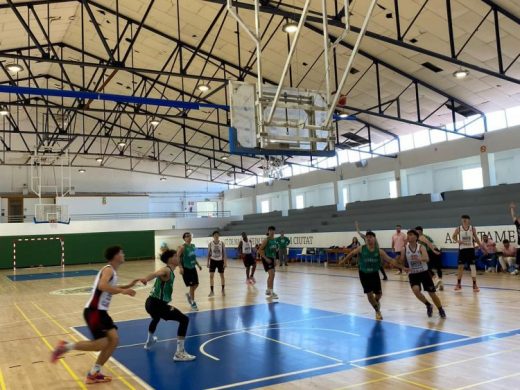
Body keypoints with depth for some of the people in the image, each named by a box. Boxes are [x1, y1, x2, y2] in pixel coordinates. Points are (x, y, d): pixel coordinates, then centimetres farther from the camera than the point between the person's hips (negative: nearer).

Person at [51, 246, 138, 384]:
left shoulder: (112, 272, 16)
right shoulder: (108, 269, -14)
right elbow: (102, 286, -33)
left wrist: (128, 286, 22)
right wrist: (123, 291, -27)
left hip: (101, 311, 10)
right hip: (93, 311, -10)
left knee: (114, 339, 4)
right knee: (101, 344, -12)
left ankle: (94, 373, 12)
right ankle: (66, 346, 2)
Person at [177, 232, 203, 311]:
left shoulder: (193, 246, 7)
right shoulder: (182, 247, -16)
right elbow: (177, 257, -19)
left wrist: (198, 264, 18)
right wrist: (180, 267, -28)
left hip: (193, 268, 7)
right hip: (186, 269, -7)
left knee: (196, 284, 10)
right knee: (192, 286, -4)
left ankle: (189, 295, 38)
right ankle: (193, 303, 10)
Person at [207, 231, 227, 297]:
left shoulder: (222, 243, -6)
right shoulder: (210, 244, -5)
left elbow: (224, 253, -3)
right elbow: (209, 254, 2)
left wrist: (225, 262, -8)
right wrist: (208, 262, -1)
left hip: (220, 261, 0)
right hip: (213, 260, 0)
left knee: (222, 275, 9)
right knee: (211, 276, -3)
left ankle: (223, 290, 24)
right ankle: (211, 291, 7)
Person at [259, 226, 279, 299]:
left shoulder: (274, 240, 8)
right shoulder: (266, 240, -13)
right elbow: (260, 250, -15)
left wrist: (275, 260, 15)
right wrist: (266, 258, -19)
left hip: (272, 259, 8)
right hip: (267, 259, -8)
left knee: (271, 275, 18)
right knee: (272, 275, -16)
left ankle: (268, 290, 33)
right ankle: (271, 293, -13)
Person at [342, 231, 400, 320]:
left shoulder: (379, 251, -15)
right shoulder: (361, 249, -16)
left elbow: (390, 260, -13)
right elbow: (352, 254, 2)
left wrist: (401, 267, -16)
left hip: (374, 273, 1)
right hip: (364, 274, -1)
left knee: (379, 293, 5)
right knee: (369, 294, -3)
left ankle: (376, 301, 45)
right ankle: (378, 311, 20)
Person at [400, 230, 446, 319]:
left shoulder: (421, 247, -13)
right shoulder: (404, 249, -5)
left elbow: (427, 259, -31)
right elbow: (402, 263, 2)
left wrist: (420, 259, -52)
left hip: (424, 272, -2)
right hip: (413, 274, 2)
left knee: (432, 293, 2)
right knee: (416, 290, -22)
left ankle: (441, 310, 27)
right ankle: (428, 305, 6)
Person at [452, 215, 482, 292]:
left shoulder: (472, 229, -3)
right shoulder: (458, 229, -4)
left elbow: (476, 238, 10)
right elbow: (453, 236, 11)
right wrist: (458, 241, -9)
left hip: (470, 249, -1)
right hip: (462, 249, 1)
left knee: (473, 266, -4)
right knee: (460, 266, 6)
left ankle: (475, 285, 3)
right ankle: (458, 284, 18)